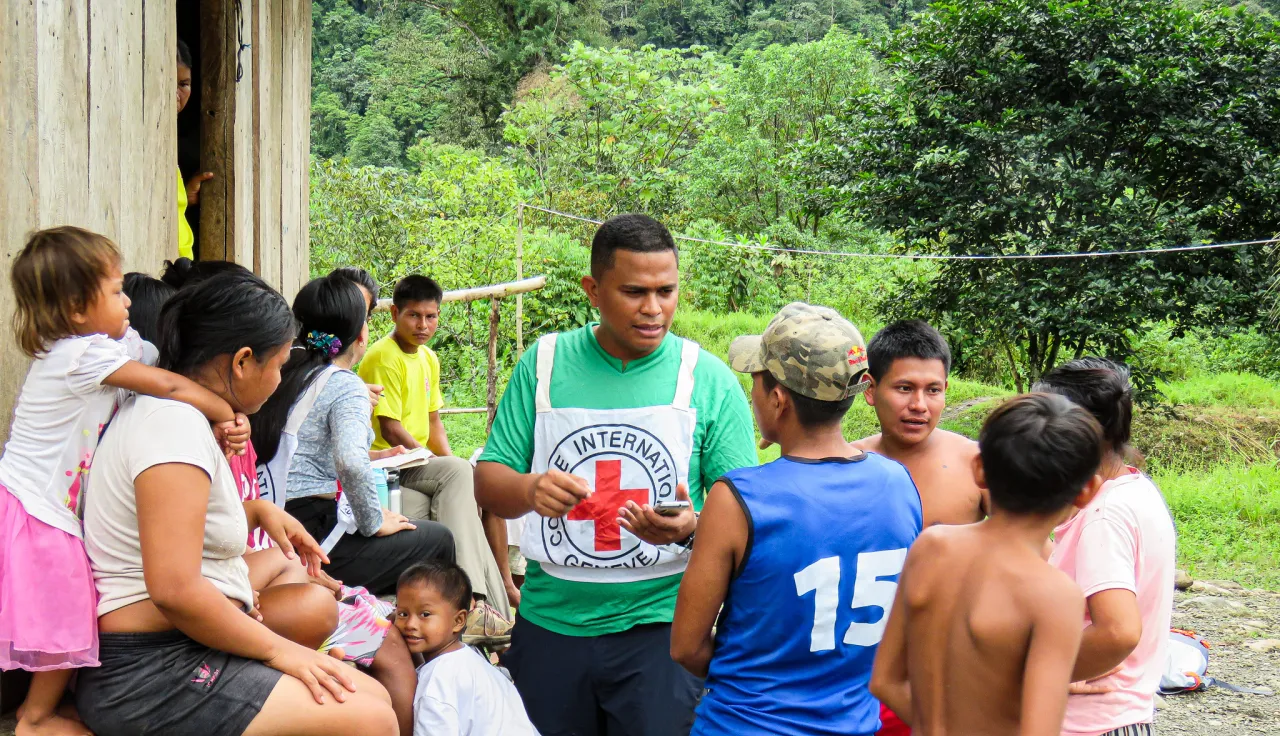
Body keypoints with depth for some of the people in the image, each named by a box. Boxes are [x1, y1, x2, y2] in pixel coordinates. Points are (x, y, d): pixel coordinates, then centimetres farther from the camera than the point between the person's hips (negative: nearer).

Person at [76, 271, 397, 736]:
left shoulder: (169, 411, 15)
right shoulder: (174, 423, -18)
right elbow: (174, 589, -26)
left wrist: (258, 510, 21)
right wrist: (278, 649, -14)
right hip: (149, 676, -11)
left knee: (374, 696, 3)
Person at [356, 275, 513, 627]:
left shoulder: (429, 358, 15)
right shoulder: (384, 357, -13)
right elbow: (390, 430, -17)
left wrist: (452, 465, 2)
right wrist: (450, 468, -14)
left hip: (419, 466, 8)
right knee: (459, 471, -27)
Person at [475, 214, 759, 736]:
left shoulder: (710, 380, -3)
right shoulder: (544, 364, 1)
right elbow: (488, 483, 2)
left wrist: (692, 528, -26)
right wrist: (528, 490, -21)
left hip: (660, 626, -2)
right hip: (550, 623, 2)